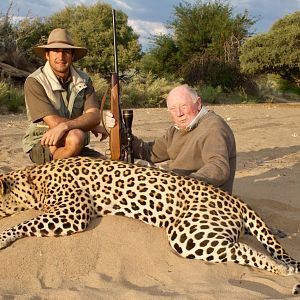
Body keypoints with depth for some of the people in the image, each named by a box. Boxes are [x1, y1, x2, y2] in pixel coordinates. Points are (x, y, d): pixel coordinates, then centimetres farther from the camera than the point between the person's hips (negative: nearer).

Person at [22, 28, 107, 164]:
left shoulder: (83, 80, 1)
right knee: (76, 137, -34)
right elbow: (53, 122, -20)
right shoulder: (34, 82, -12)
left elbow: (94, 116, -14)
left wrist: (65, 125, -32)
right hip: (41, 146, -5)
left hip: (78, 147, 5)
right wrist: (90, 126, -13)